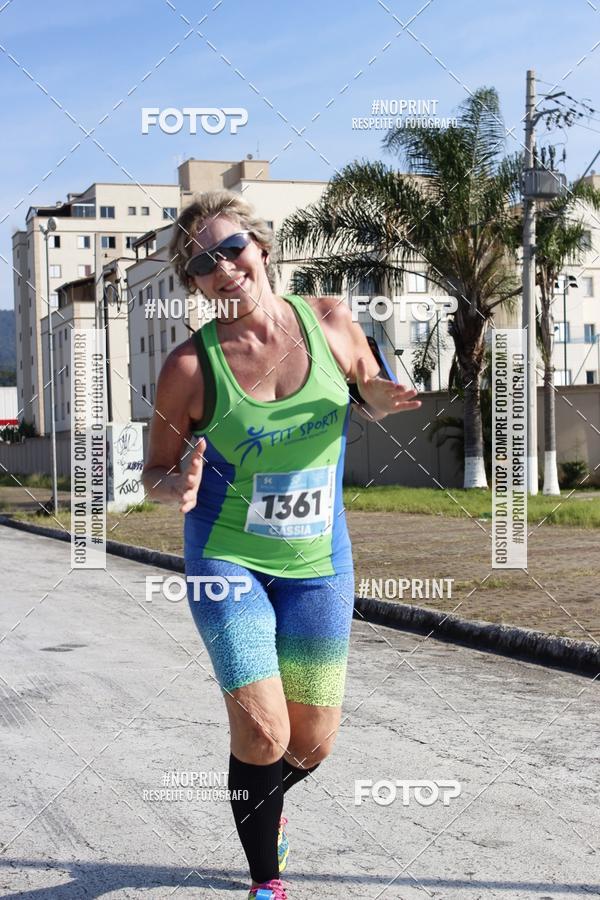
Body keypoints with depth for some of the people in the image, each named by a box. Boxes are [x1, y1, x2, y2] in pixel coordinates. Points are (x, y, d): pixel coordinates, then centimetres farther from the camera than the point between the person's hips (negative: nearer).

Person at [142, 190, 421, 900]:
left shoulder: (328, 321, -7)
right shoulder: (191, 366, -14)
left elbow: (370, 393, 11)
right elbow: (154, 471, -2)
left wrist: (379, 397, -13)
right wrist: (180, 487, -25)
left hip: (318, 563, 3)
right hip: (226, 559, -3)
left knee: (312, 744, 10)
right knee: (262, 735, -12)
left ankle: (264, 802, 47)